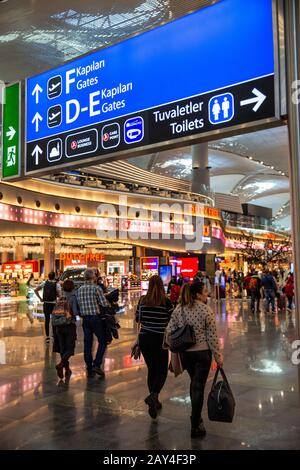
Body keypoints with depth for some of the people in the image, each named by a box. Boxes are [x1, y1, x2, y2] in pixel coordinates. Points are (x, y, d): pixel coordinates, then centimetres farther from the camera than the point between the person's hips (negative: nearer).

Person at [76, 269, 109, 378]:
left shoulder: (79, 290, 6)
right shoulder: (97, 288, -10)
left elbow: (79, 304, 9)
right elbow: (104, 304, -12)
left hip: (85, 319, 5)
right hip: (96, 317, -5)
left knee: (87, 344, 8)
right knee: (102, 342, 8)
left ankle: (89, 370, 12)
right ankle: (96, 364, -4)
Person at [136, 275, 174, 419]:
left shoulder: (142, 300, -2)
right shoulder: (166, 301, -11)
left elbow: (137, 319, 7)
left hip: (144, 339, 4)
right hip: (159, 340, -4)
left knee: (151, 370, 16)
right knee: (162, 371, 7)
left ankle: (154, 402, 22)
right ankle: (153, 395, -17)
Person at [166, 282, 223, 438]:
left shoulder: (178, 309, 0)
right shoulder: (205, 310, -14)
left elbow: (169, 331, 0)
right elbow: (212, 336, -11)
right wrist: (218, 357, -3)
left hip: (184, 353, 5)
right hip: (202, 352, -5)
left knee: (194, 382, 24)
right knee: (198, 386, 3)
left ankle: (195, 416, 38)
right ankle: (195, 426, 7)